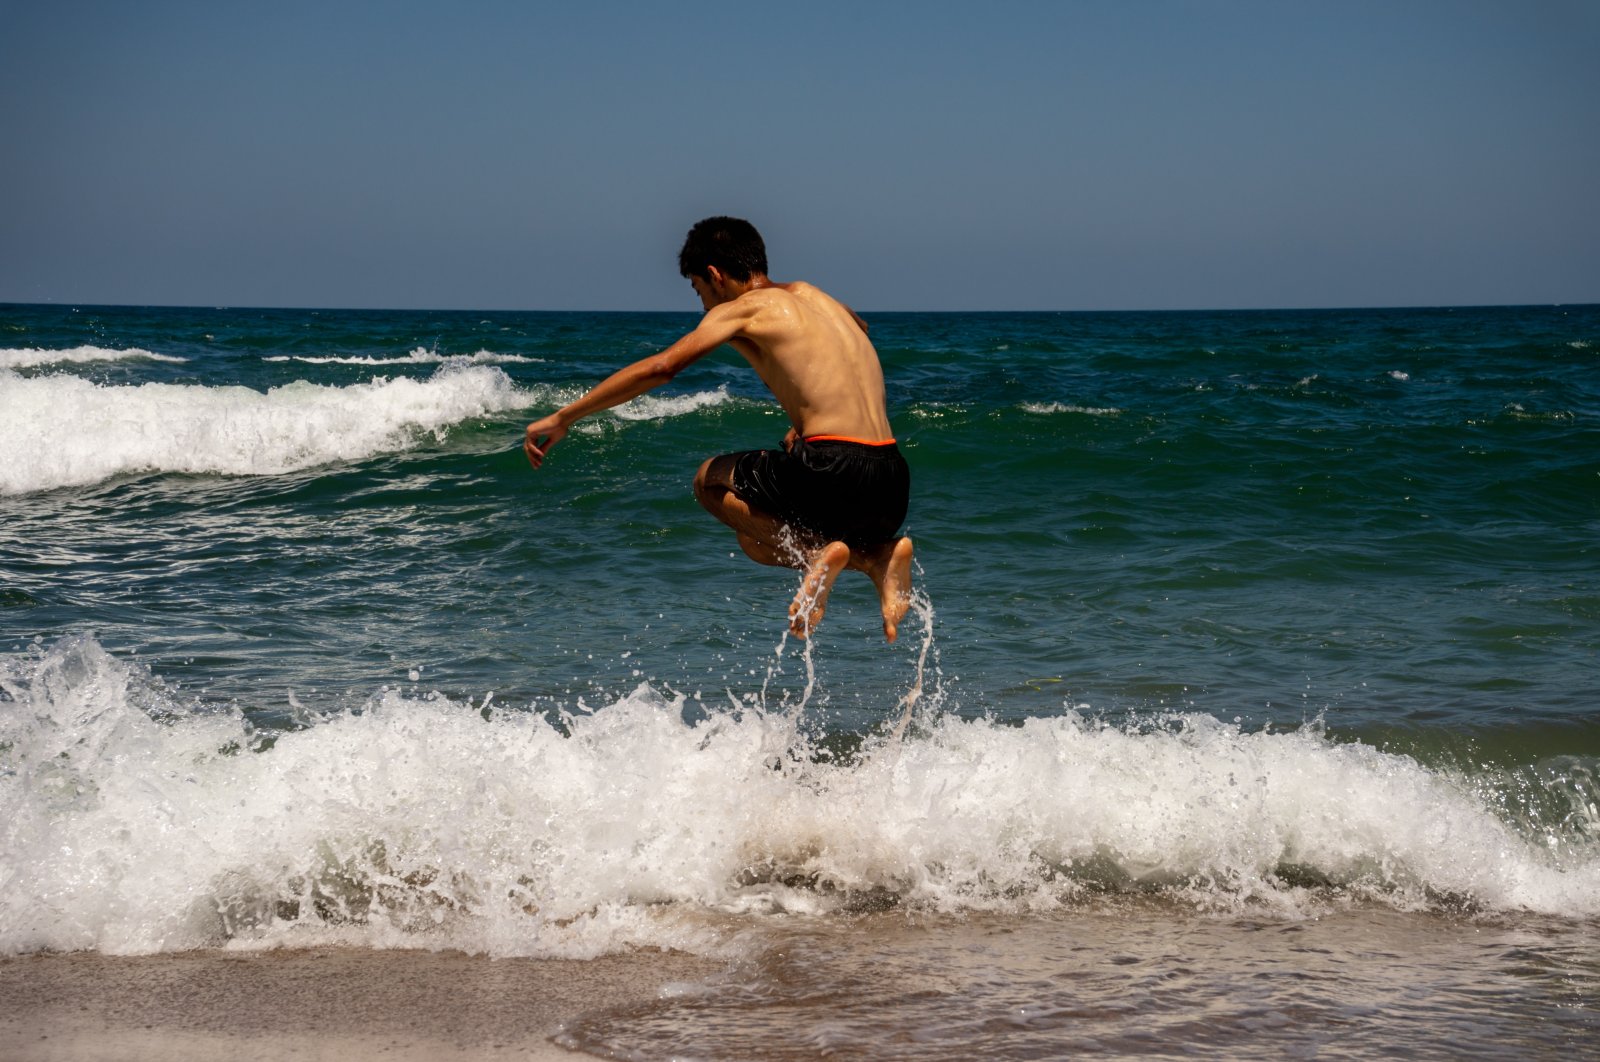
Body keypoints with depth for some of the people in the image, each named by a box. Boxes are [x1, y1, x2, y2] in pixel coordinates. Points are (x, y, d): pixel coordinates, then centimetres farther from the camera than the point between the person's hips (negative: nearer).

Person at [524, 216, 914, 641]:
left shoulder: (741, 309, 3)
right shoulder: (812, 296, 23)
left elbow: (658, 368, -6)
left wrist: (562, 418, 0)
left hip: (830, 471, -7)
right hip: (893, 483, 7)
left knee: (710, 481, 21)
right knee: (757, 541, 29)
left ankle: (816, 553, -4)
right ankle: (880, 553, 3)